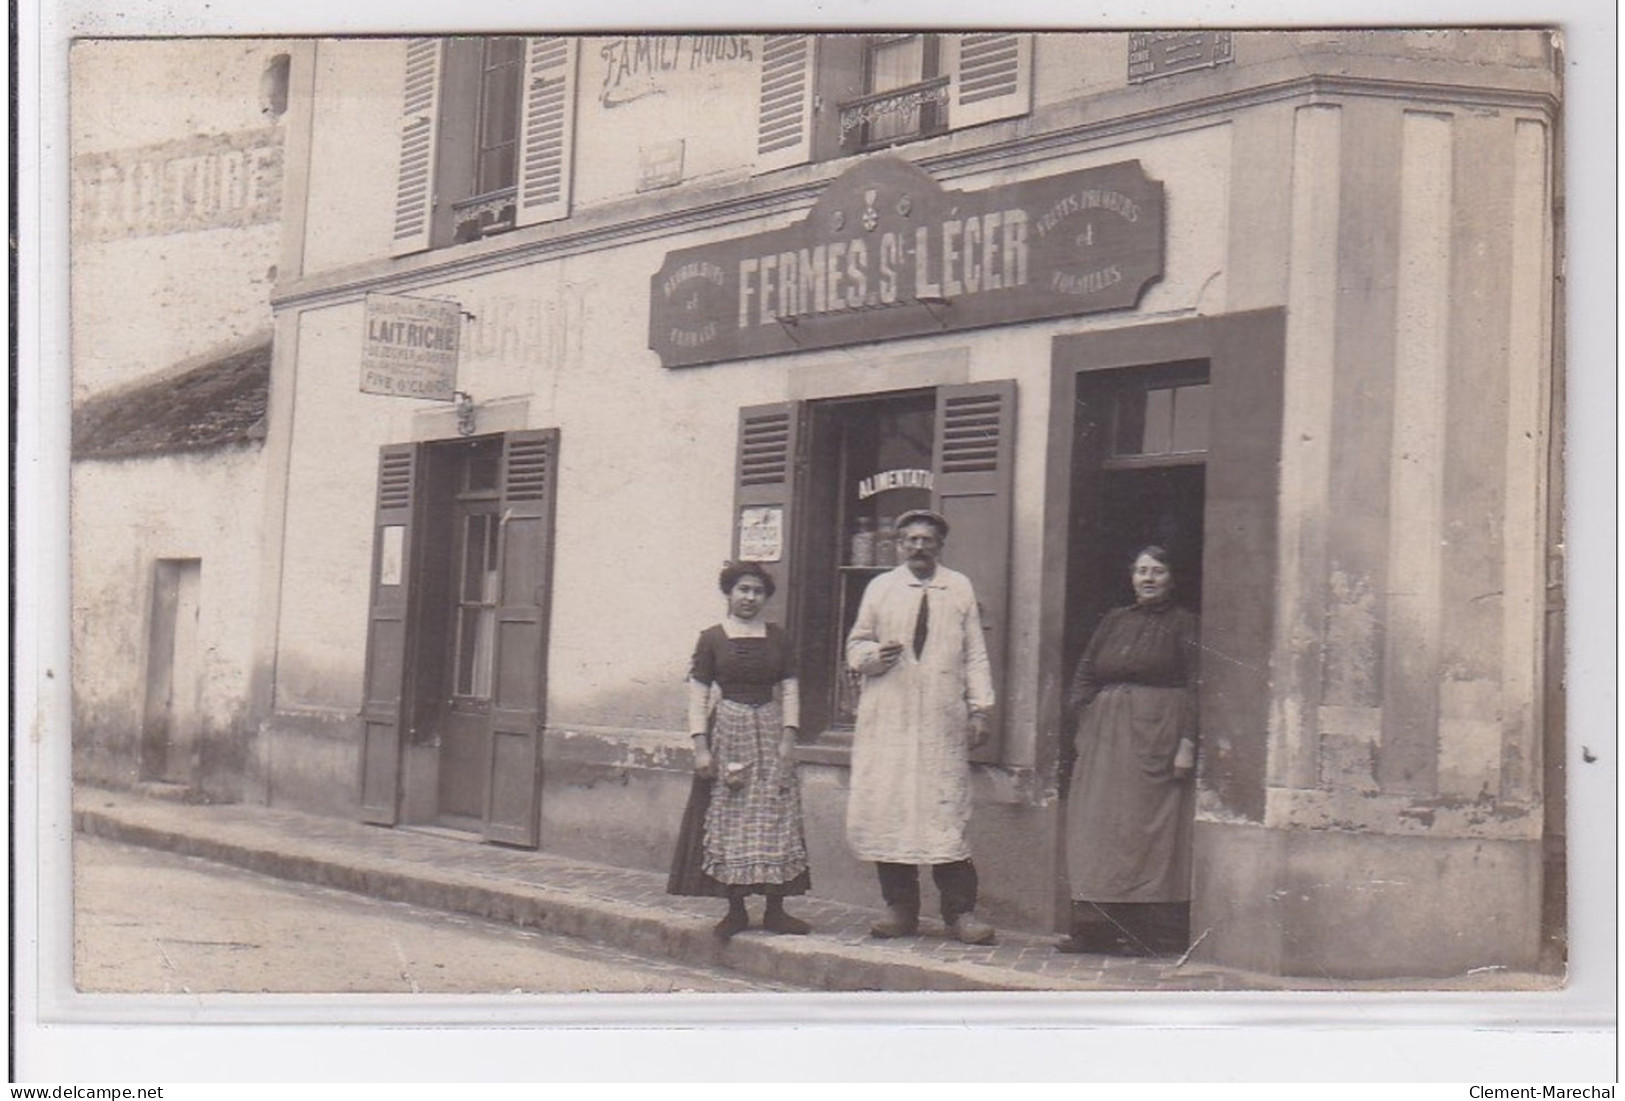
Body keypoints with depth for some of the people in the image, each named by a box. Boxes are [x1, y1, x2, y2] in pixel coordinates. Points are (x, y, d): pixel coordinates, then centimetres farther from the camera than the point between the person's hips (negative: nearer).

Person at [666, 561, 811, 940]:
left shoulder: (777, 638, 8)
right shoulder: (712, 638, 0)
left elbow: (789, 690, 6)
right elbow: (698, 695, -2)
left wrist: (788, 736, -5)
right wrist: (701, 746, -9)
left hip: (769, 731, 2)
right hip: (728, 730, -2)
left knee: (775, 821, 0)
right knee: (728, 821, 0)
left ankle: (775, 909, 5)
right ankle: (735, 909, 6)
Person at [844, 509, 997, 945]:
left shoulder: (960, 588, 11)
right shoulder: (880, 588, 11)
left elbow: (975, 653, 10)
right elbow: (855, 645, 15)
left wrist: (980, 708, 2)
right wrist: (875, 655, -8)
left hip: (943, 721, -1)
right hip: (888, 718, 1)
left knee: (947, 812, -4)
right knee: (885, 810, -2)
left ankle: (960, 912, 0)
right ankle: (900, 907, 7)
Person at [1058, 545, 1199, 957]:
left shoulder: (1184, 624, 2)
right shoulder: (1114, 621, 16)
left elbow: (1195, 687, -5)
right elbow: (1085, 675, 16)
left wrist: (1188, 742, -14)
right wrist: (1084, 724, 2)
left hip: (1158, 735, -5)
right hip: (1107, 735, 5)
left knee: (1151, 828, -6)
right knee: (1098, 827, 2)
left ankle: (1154, 935, -2)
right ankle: (1096, 929, 5)